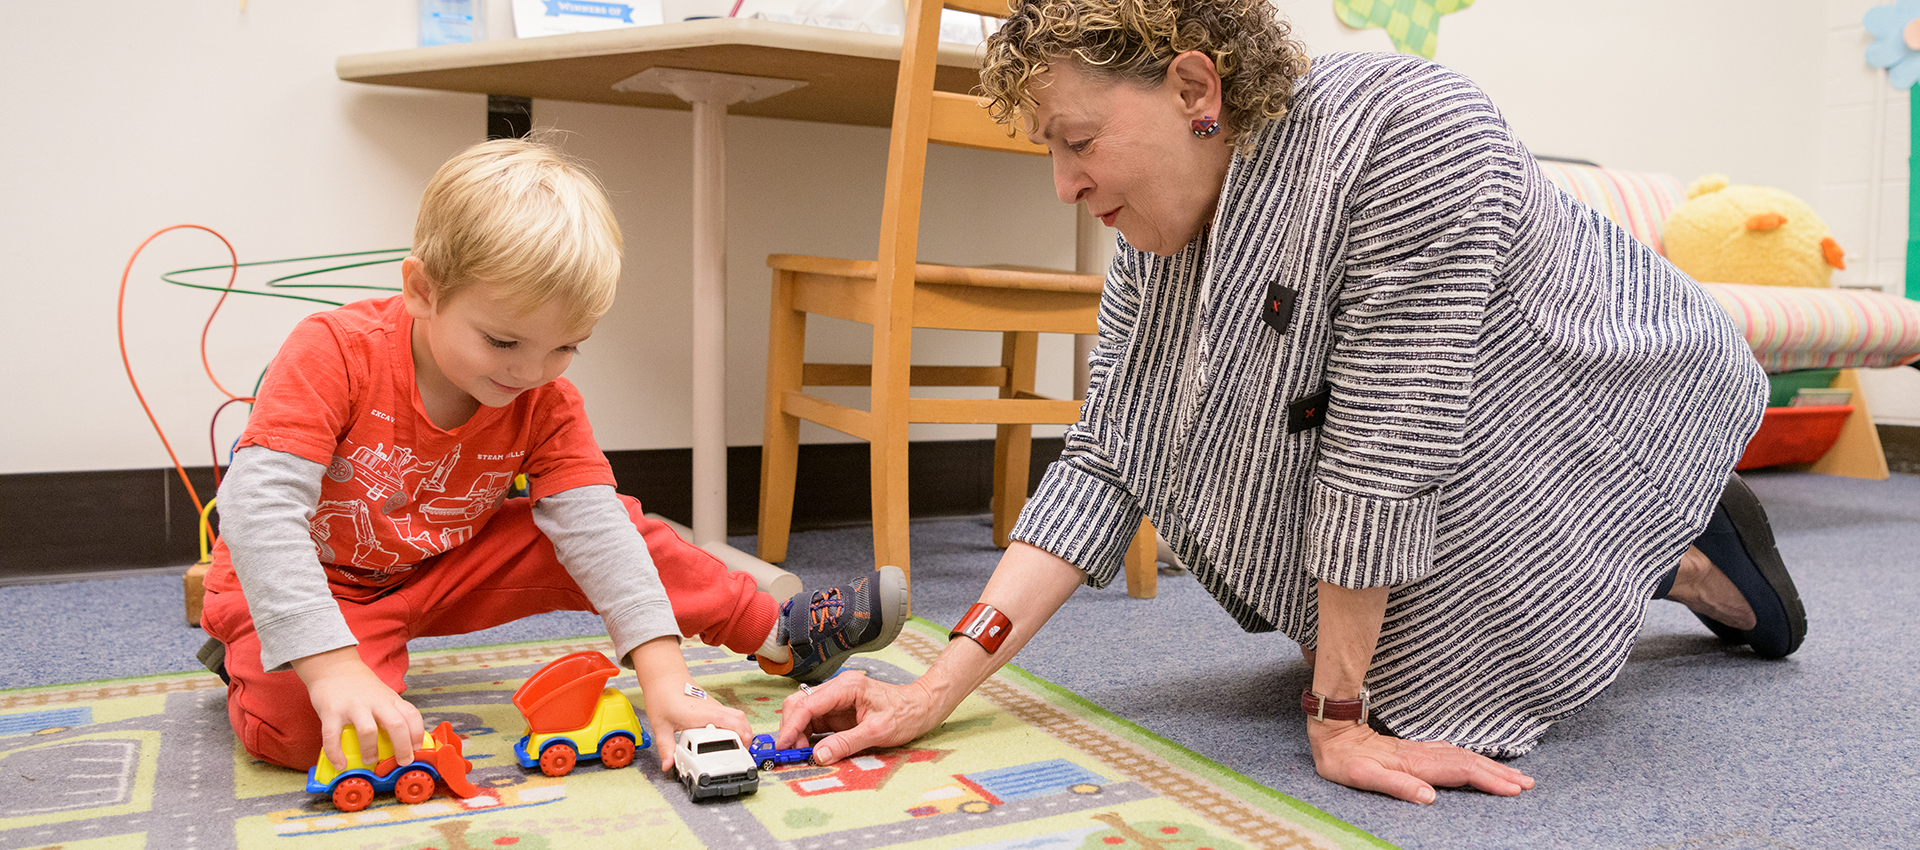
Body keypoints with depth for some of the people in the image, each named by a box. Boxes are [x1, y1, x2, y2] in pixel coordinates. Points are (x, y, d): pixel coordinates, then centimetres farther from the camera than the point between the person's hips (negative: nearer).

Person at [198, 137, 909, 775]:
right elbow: (259, 504, -36)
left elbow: (594, 528, -22)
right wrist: (332, 667, -46)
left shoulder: (547, 406, -15)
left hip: (442, 571, 4)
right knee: (297, 726, -34)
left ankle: (780, 635, 5)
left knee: (617, 525, -10)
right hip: (314, 586, -4)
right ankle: (245, 659, 1)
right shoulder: (333, 354, -28)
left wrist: (664, 677, -35)